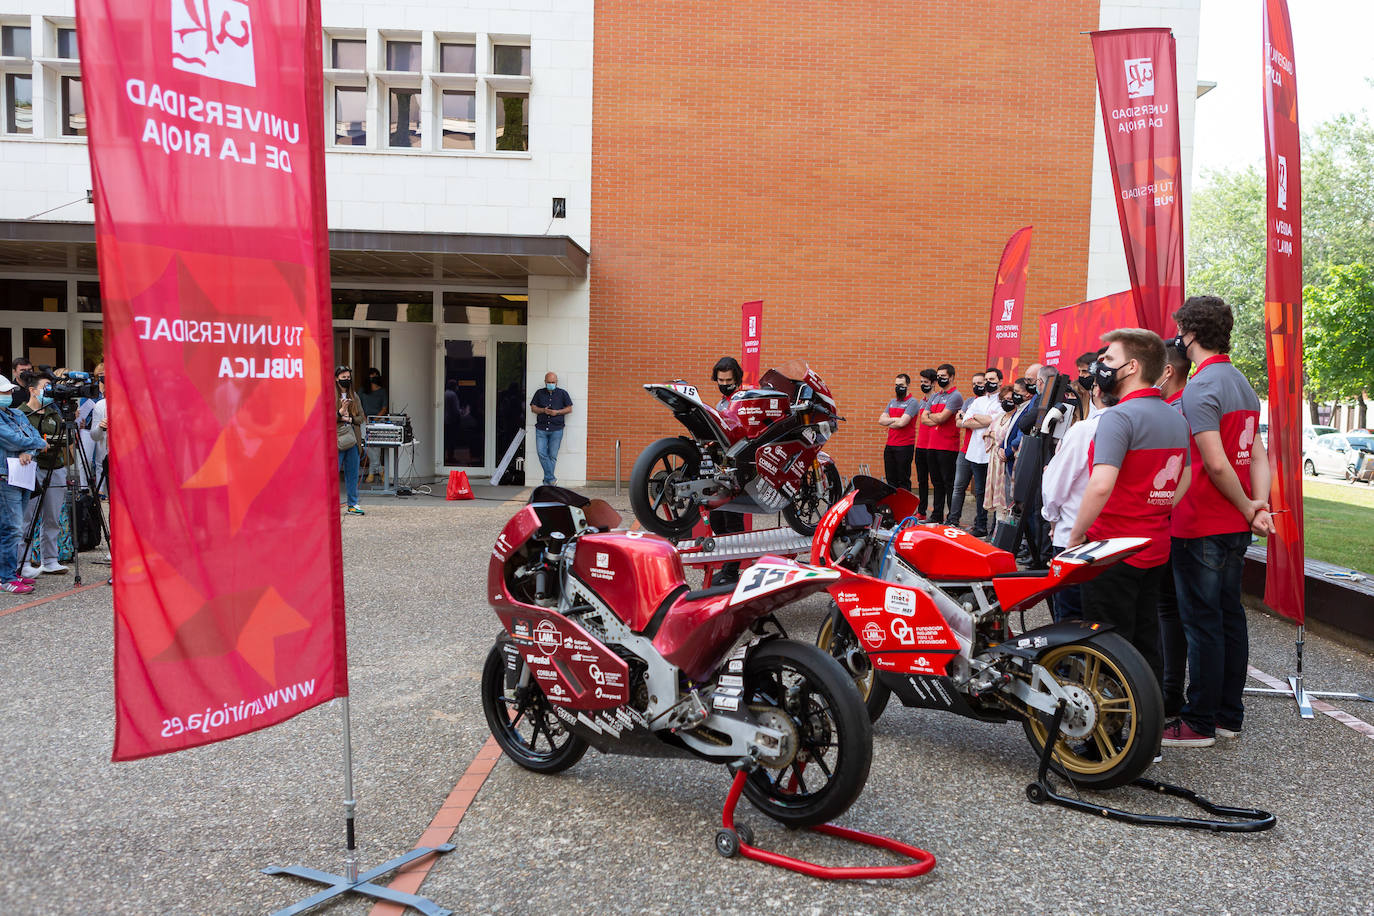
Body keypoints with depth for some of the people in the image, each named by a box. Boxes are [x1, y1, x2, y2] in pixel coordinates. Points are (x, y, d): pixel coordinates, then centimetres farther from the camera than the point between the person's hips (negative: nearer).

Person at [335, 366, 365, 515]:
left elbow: (361, 417, 13)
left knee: (352, 474, 8)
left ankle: (353, 504, 15)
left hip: (353, 441, 5)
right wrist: (341, 411, -20)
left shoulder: (354, 396, 14)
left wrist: (350, 419, -5)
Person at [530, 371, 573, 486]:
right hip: (541, 429, 1)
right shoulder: (539, 393, 12)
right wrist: (543, 410, -9)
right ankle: (551, 479, -8)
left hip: (556, 429, -1)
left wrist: (557, 412, -9)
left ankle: (547, 480, 9)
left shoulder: (563, 393, 7)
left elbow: (569, 409, 6)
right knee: (541, 453, -11)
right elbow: (533, 408, 11)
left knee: (552, 456, 0)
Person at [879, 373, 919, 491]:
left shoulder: (912, 402, -7)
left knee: (903, 481, -4)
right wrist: (895, 419, -7)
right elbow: (881, 420, 8)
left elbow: (902, 423, -18)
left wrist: (888, 423, -1)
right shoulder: (892, 401, 17)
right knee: (890, 479, 10)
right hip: (889, 446, 7)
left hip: (904, 447, -7)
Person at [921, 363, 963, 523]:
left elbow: (941, 417, -18)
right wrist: (937, 419, -7)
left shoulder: (955, 396, -7)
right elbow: (923, 419, 10)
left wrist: (930, 415, 2)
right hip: (932, 446, 8)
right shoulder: (934, 396, 18)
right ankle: (937, 516, 19)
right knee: (937, 483, 13)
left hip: (948, 447, -8)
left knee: (949, 483, -5)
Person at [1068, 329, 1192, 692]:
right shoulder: (1176, 418, 11)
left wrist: (1076, 534, -17)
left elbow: (1101, 485, -28)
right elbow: (1185, 480, 19)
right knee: (1145, 642, 17)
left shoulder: (1119, 416, -18)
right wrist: (1155, 519, 17)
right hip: (1155, 549, 9)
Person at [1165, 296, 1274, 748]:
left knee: (1201, 622, -1)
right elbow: (1258, 456, 9)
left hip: (1201, 525, -9)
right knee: (1229, 616, 15)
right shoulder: (1243, 384, 14)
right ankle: (1229, 715, 24)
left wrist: (1247, 508, -9)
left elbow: (1216, 464, -22)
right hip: (1236, 526, 9)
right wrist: (1261, 506, 0)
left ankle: (1199, 723, 8)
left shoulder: (1199, 388, -17)